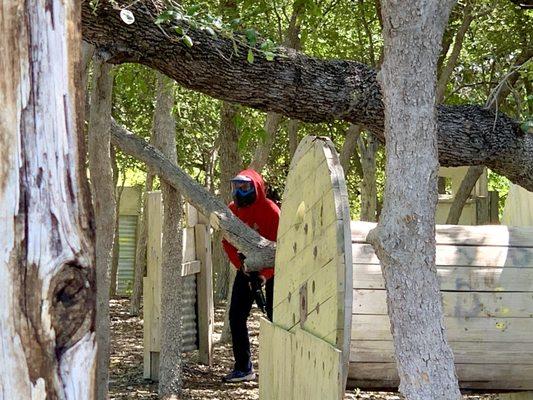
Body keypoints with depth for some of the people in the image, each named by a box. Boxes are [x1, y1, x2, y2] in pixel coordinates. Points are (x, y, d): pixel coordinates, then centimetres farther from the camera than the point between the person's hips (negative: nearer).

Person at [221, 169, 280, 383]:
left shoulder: (270, 210, -17)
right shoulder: (232, 210, 0)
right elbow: (228, 242, 2)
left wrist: (265, 275, -25)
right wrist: (240, 263, -15)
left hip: (270, 270, -6)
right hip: (246, 269, 6)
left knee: (274, 317, -4)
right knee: (236, 315, 1)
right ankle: (243, 368, 7)